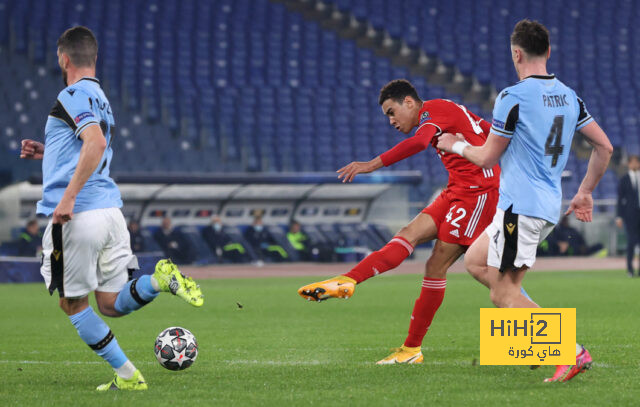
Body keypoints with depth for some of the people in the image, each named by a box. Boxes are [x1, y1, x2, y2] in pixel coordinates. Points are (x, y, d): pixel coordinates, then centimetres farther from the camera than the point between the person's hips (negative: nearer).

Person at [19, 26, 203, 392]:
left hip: (78, 215, -8)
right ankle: (161, 279, -19)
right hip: (110, 209, 8)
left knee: (74, 304, 6)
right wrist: (46, 152, 32)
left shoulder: (73, 95, -7)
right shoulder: (100, 99, 22)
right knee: (111, 304, 7)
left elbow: (96, 143, -23)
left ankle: (127, 375, 1)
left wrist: (68, 197, -27)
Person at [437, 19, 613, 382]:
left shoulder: (513, 97, -13)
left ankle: (571, 351, -13)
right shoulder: (569, 97, 9)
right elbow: (605, 147, 12)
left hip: (521, 206, -9)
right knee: (475, 261, 20)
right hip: (549, 206, 9)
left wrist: (458, 146, 14)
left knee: (503, 295, -5)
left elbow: (487, 158, -7)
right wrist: (586, 192, 22)